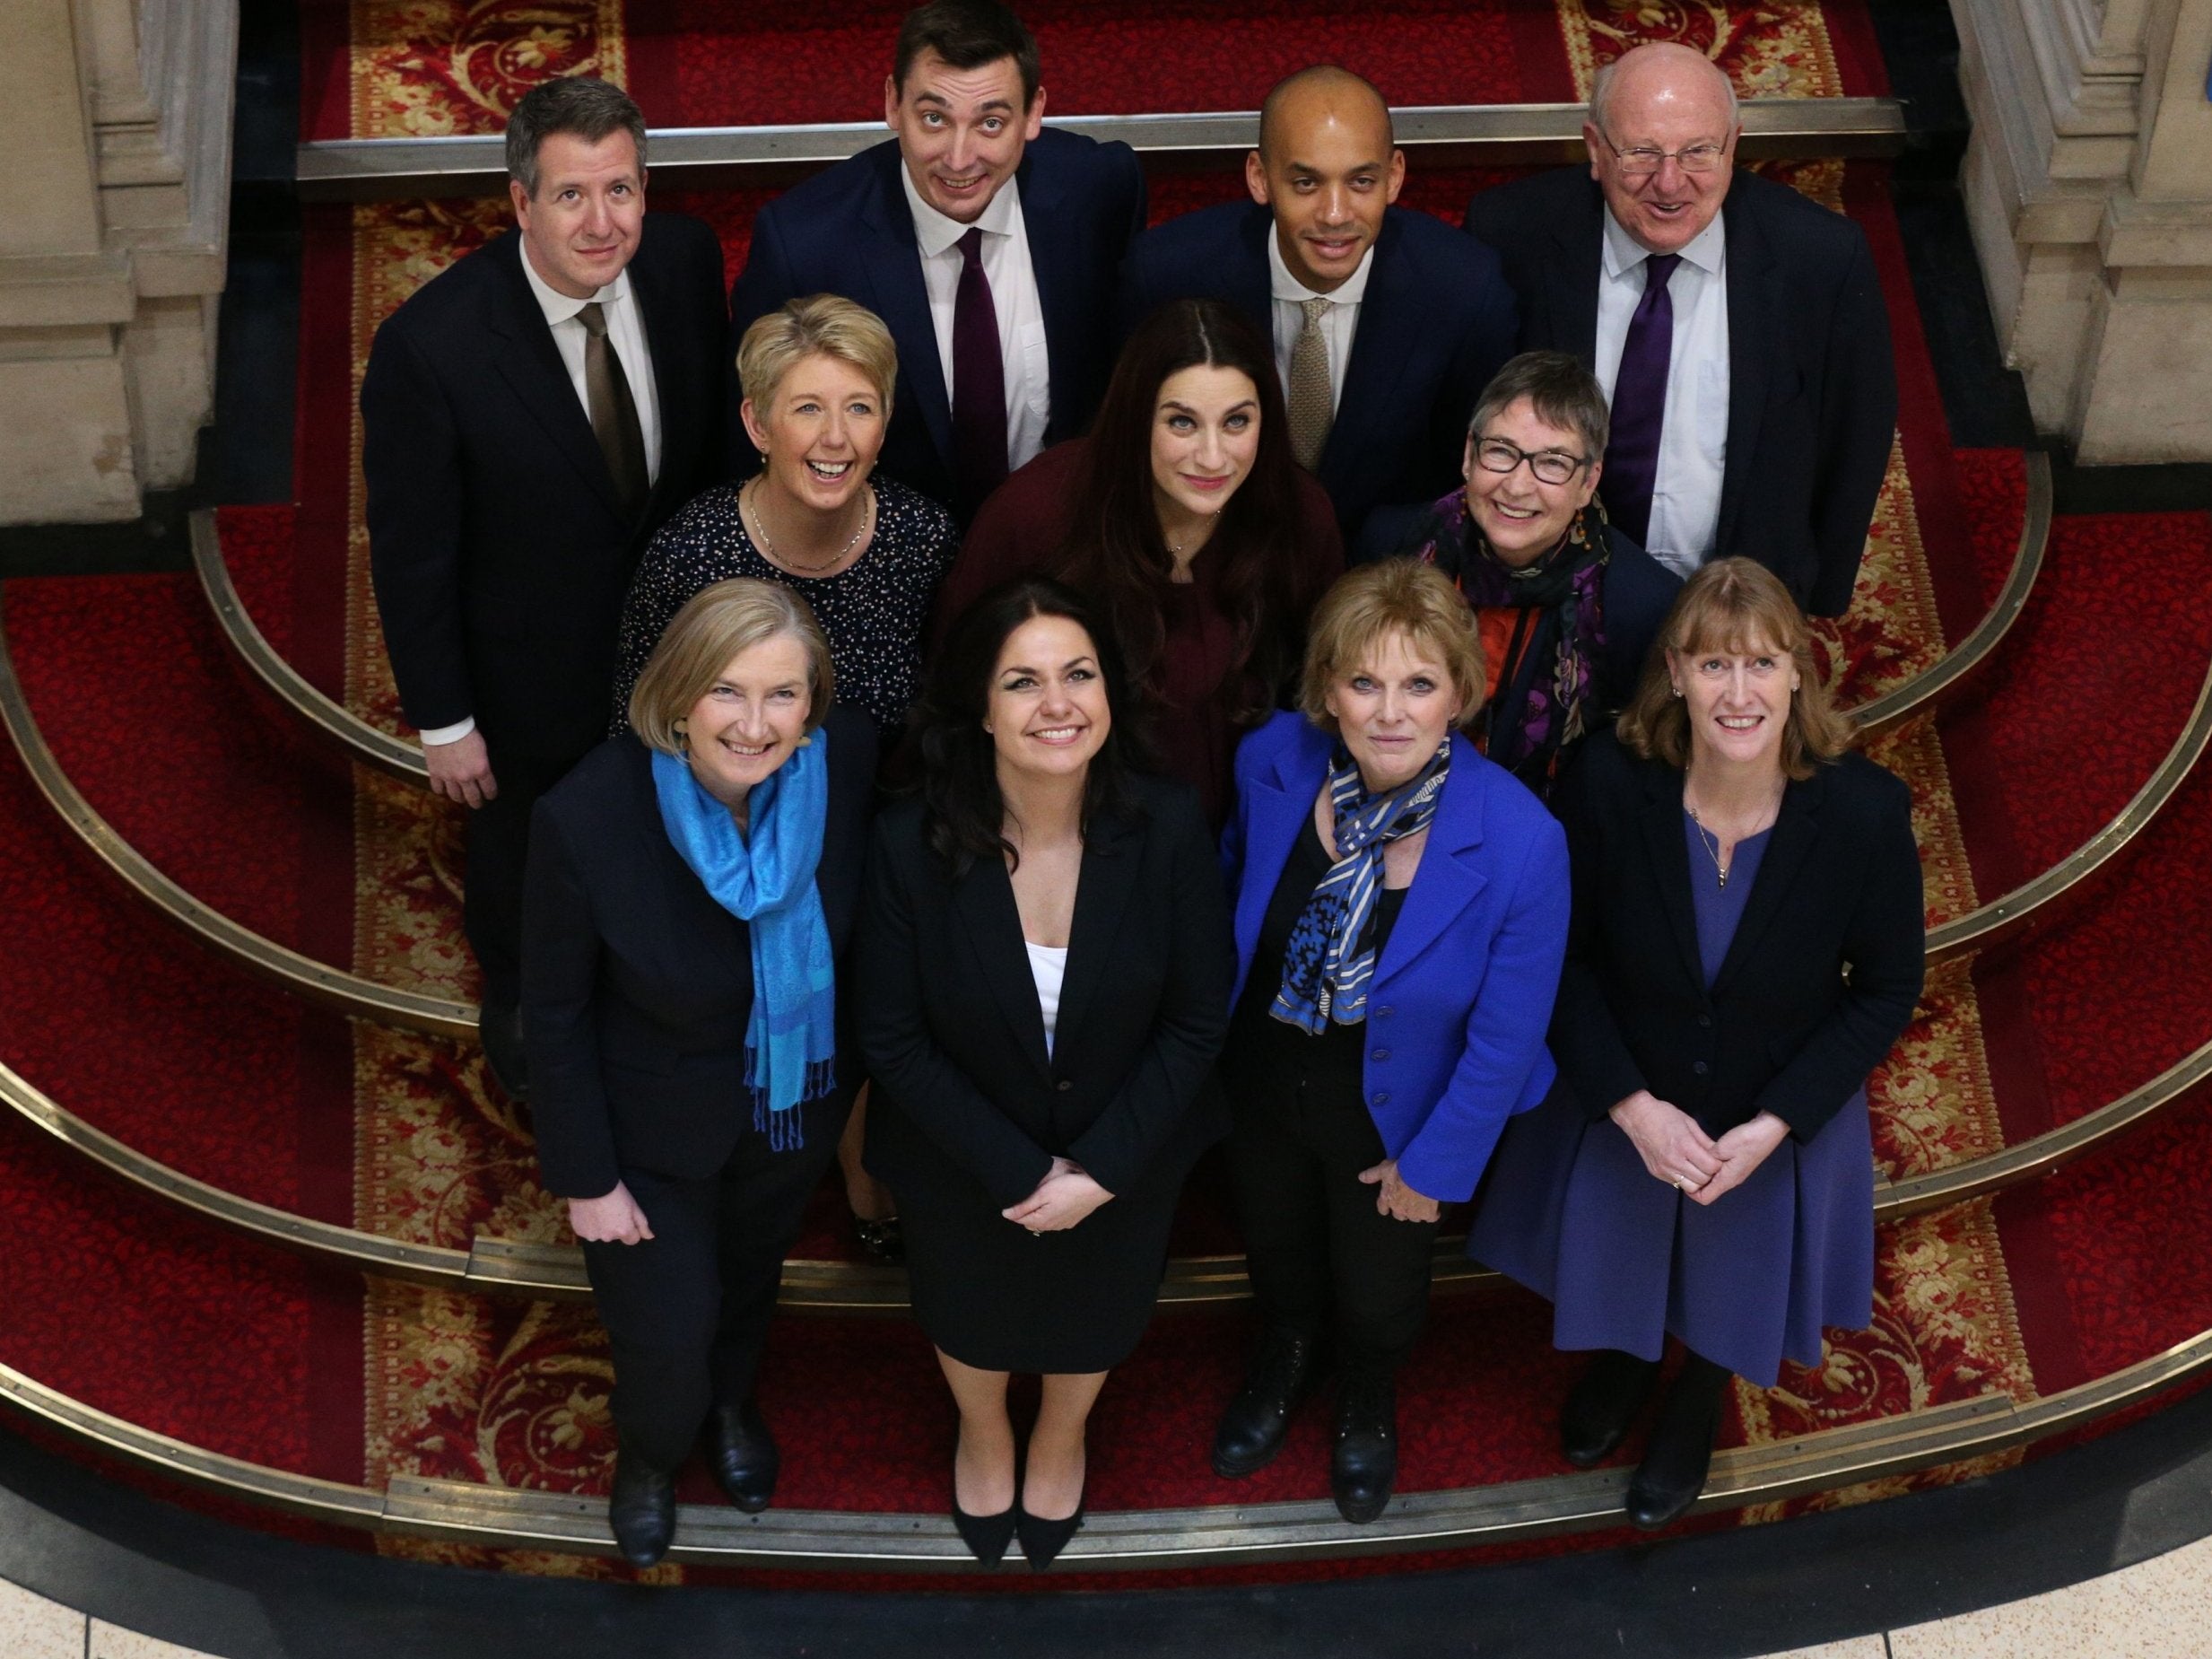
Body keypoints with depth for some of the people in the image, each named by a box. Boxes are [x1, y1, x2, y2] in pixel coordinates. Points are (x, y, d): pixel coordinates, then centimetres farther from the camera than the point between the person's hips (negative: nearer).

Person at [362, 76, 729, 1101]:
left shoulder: (684, 260, -21)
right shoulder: (430, 344, -34)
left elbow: (714, 429, -3)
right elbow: (410, 549, -22)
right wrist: (441, 721, -14)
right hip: (533, 672, -3)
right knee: (524, 858, 26)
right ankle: (520, 1007, 58)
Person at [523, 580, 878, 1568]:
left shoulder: (848, 761, -28)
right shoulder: (586, 818, -36)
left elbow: (864, 924, -7)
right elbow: (555, 1013, -19)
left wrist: (874, 1070, 6)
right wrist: (586, 1179, -11)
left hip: (799, 1100, 3)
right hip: (658, 1123, -3)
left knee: (753, 1266, 31)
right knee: (669, 1330, 13)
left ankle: (733, 1403, 65)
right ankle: (650, 1451, 51)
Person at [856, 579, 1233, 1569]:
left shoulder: (1167, 829, -27)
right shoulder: (912, 846, -29)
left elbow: (1197, 1020, -16)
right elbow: (892, 1039, -19)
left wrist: (1100, 1170, -20)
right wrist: (1020, 1173, -20)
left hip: (1125, 1162, 1)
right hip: (964, 1167, -1)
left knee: (1093, 1318, 31)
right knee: (971, 1315, 30)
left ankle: (1060, 1439, 66)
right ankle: (983, 1437, 66)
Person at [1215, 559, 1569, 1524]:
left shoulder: (1519, 844, -36)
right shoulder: (1273, 762, -27)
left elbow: (1505, 1038, -21)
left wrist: (1434, 1163, -10)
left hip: (1393, 1102, -2)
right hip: (1262, 1070, 2)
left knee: (1378, 1289, 27)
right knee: (1275, 1241, 32)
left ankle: (1368, 1400, 64)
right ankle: (1285, 1359, 68)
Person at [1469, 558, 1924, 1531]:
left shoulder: (1865, 813, -29)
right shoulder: (1608, 783, -29)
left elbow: (1886, 991, -14)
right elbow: (1561, 959, -14)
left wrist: (1773, 1127, -20)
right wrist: (1633, 1108, -21)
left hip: (1779, 1128, 0)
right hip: (1623, 1112, 0)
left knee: (1730, 1279, 28)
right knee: (1615, 1255, 29)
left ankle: (1697, 1404, 64)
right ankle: (1620, 1363, 67)